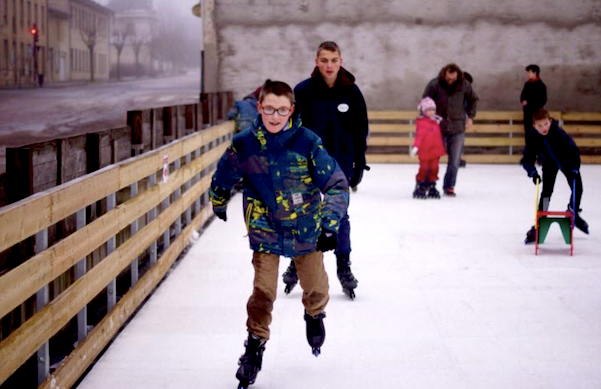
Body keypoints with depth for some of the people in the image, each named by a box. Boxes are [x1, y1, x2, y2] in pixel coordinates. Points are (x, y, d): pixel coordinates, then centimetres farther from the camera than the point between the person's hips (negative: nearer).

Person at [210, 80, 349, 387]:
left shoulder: (307, 142, -18)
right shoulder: (244, 144, -13)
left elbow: (338, 185, -14)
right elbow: (222, 178, 7)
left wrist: (330, 226, -23)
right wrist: (219, 205, 23)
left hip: (307, 230, 0)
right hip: (265, 230, 0)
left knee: (315, 286, 15)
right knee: (263, 291, -7)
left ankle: (315, 316, 48)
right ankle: (255, 345, 11)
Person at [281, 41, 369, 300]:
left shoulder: (351, 92, -2)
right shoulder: (303, 91, -7)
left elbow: (360, 132, 4)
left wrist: (359, 165, 4)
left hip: (340, 164, 1)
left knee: (340, 215, 8)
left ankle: (344, 267, 20)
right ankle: (297, 263, 25)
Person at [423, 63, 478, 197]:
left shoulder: (464, 85, -4)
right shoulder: (434, 85, -11)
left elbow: (473, 99, 15)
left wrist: (470, 116, 6)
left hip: (457, 128, 1)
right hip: (438, 128, -1)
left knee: (455, 161, 0)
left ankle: (449, 187, 12)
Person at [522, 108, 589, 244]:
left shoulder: (558, 133, -35)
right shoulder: (533, 137, -28)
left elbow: (573, 150, -31)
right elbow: (527, 159, -26)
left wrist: (574, 169, -41)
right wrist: (533, 172, -43)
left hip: (566, 161, 0)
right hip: (549, 164, 0)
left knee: (577, 188, 0)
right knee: (546, 192, -10)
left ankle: (573, 213, 29)